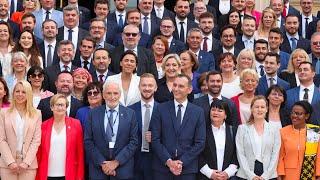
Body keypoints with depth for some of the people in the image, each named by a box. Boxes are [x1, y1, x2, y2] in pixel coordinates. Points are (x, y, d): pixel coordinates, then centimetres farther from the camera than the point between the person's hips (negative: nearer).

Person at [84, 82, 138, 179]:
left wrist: (117, 161, -10)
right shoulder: (93, 113, 3)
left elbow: (134, 142, -3)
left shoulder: (130, 114, 1)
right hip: (98, 167, 0)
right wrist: (102, 162, -9)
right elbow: (88, 141, 0)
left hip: (123, 168, 0)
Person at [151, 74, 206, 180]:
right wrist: (168, 161, -11)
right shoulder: (161, 109, 3)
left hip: (187, 168, 0)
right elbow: (155, 139, -2)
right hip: (162, 168, 0)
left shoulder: (198, 112, 4)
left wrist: (182, 162, -8)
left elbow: (200, 143, 0)